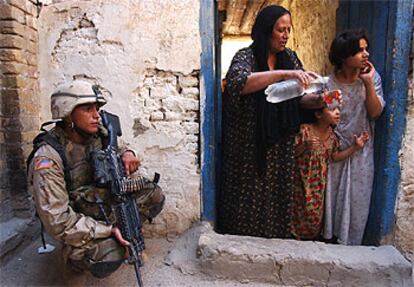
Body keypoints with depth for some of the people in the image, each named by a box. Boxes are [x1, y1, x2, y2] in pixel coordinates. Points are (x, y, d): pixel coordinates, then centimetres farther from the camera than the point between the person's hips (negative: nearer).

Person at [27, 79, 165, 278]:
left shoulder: (97, 134, -8)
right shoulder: (48, 159, -26)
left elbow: (116, 147, 14)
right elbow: (57, 221, -28)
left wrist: (126, 153, -13)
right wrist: (108, 229, -27)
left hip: (107, 200, 6)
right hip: (76, 220, -5)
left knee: (154, 195, -8)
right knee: (110, 256, -29)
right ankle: (75, 254, 6)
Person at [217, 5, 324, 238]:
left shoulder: (290, 57, 9)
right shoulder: (246, 56, -7)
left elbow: (300, 97, 9)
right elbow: (238, 82, -29)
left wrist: (318, 100, -12)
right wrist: (284, 74, -33)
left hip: (280, 147, 5)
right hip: (249, 147, -4)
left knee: (277, 197, 11)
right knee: (249, 199, 5)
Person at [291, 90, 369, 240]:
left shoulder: (331, 134, -2)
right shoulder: (305, 130, -19)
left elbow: (335, 157, 2)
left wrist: (355, 147, -7)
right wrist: (304, 147, -35)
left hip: (319, 184, 5)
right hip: (303, 182, -5)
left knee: (316, 214, 17)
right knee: (301, 214, 6)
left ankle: (313, 239, 38)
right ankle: (296, 239, 28)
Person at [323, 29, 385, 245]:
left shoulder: (372, 77, -2)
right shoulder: (328, 84, -8)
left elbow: (375, 112, -10)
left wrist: (368, 83, -18)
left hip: (361, 153, 2)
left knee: (357, 203, 10)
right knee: (330, 200, 10)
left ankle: (350, 247, 30)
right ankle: (327, 240, 32)